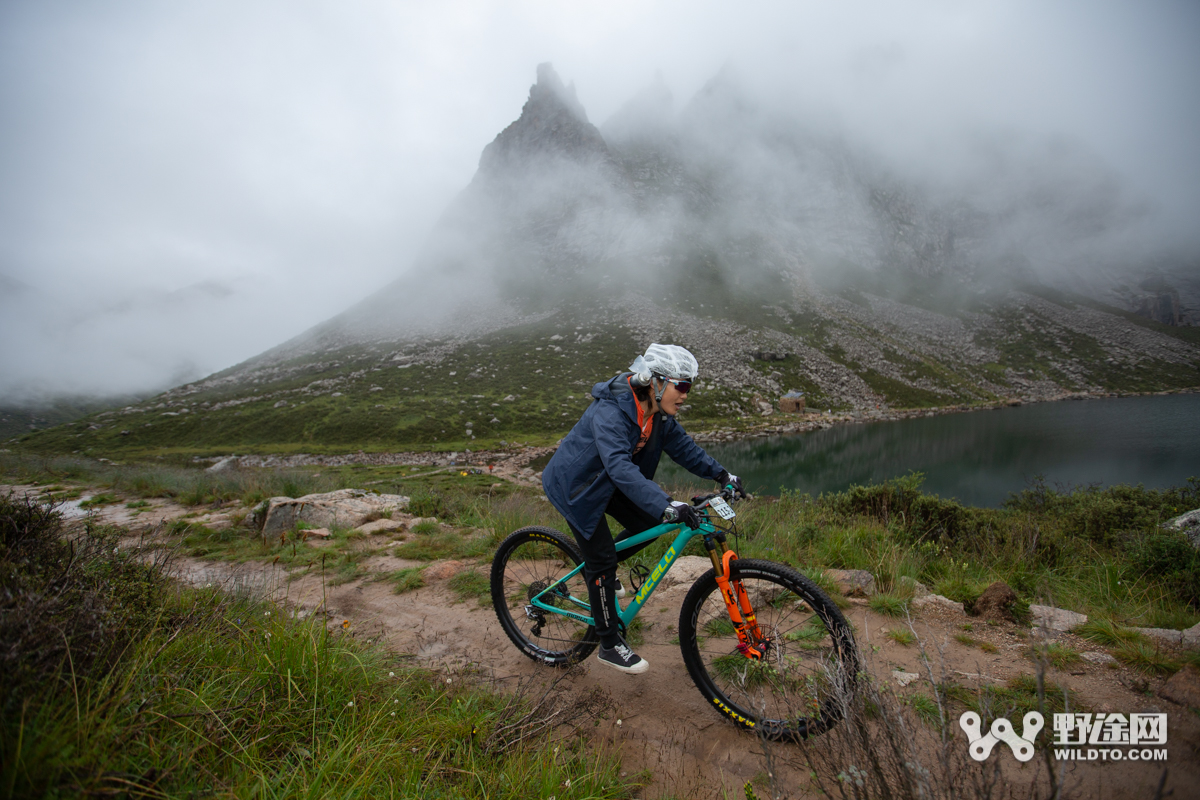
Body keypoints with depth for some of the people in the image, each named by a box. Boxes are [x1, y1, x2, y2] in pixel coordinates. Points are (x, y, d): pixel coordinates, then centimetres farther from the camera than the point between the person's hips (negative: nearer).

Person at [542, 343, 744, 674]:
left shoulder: (659, 412, -9)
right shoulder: (610, 412, -36)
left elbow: (681, 445, 2)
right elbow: (620, 467, -48)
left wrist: (720, 474, -6)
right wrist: (666, 505, -57)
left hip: (606, 483, 8)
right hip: (574, 485, -8)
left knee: (649, 524, 2)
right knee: (603, 559, -6)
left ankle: (597, 568, 26)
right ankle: (610, 646, 11)